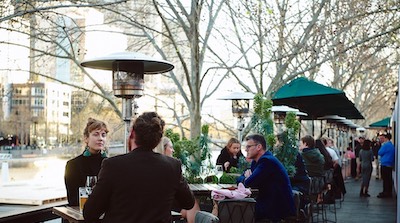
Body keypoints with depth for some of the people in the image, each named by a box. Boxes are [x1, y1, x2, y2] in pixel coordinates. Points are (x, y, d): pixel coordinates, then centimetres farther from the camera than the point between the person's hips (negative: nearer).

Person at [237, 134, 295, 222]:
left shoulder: (267, 161, -18)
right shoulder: (256, 161, 12)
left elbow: (250, 183, -22)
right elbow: (240, 178, 16)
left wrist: (246, 179, 0)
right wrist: (247, 177, -6)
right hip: (269, 203, 9)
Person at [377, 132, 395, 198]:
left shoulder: (386, 145, -18)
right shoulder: (391, 145, 14)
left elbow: (379, 153, -12)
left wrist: (382, 145, -3)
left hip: (385, 165, -10)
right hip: (390, 165, 10)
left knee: (385, 179, -4)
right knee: (388, 179, 13)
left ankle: (386, 193, -1)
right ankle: (388, 192, 20)